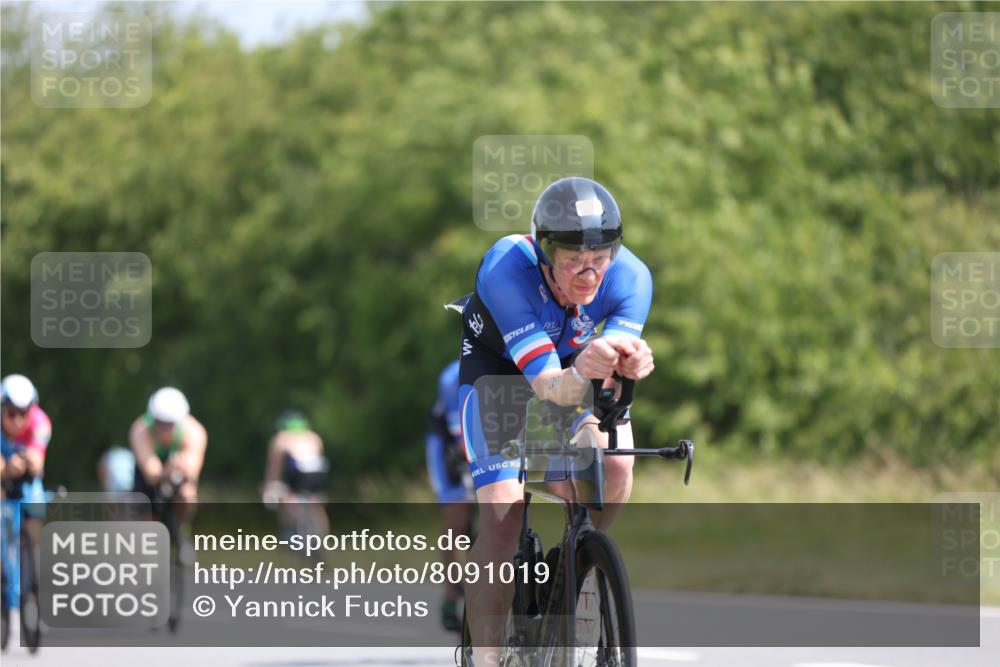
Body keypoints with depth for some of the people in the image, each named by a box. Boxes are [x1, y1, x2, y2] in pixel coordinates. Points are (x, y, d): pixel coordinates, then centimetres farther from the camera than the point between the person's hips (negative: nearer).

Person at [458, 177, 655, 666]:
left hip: (572, 363, 3)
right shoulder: (507, 269, -37)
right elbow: (547, 385, -42)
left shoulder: (630, 277, -28)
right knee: (501, 513, -21)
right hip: (495, 366, -3)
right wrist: (582, 372, -66)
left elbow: (611, 386, -36)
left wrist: (630, 364, -60)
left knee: (616, 465, -25)